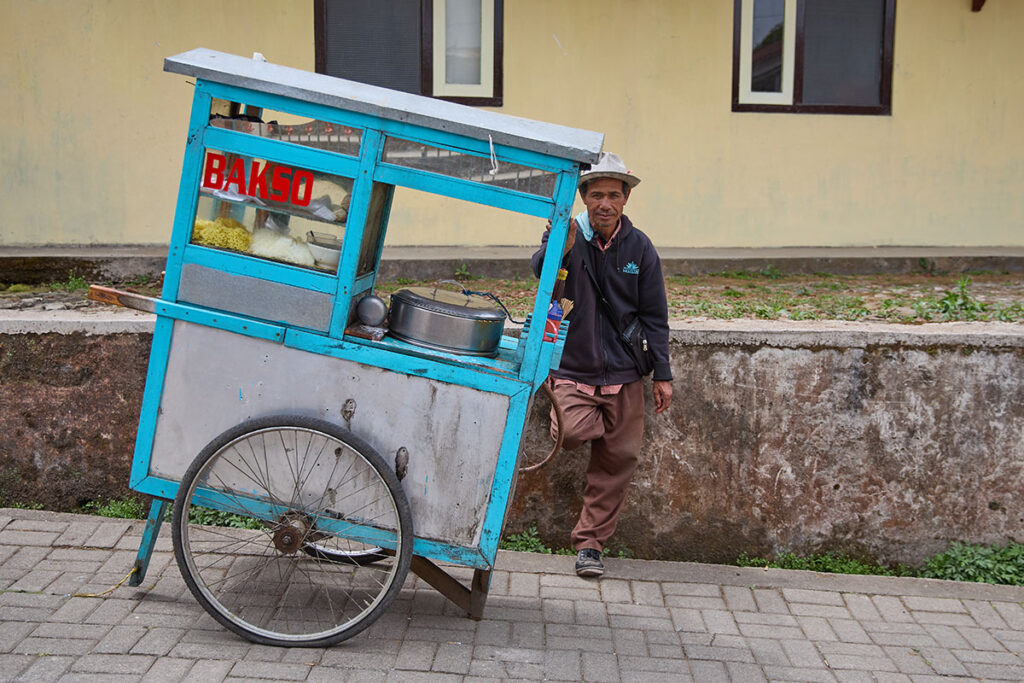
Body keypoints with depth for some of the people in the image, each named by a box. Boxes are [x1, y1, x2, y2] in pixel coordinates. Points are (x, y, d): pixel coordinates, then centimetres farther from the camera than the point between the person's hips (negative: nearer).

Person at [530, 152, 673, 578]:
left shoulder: (640, 248, 2)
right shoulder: (570, 236, -5)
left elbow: (654, 316, 6)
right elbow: (540, 270, -26)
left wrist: (663, 374, 4)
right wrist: (558, 248, -48)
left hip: (623, 373, 2)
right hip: (573, 369, -2)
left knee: (618, 460, 4)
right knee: (570, 432, -25)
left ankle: (590, 542, 19)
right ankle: (596, 426, 11)